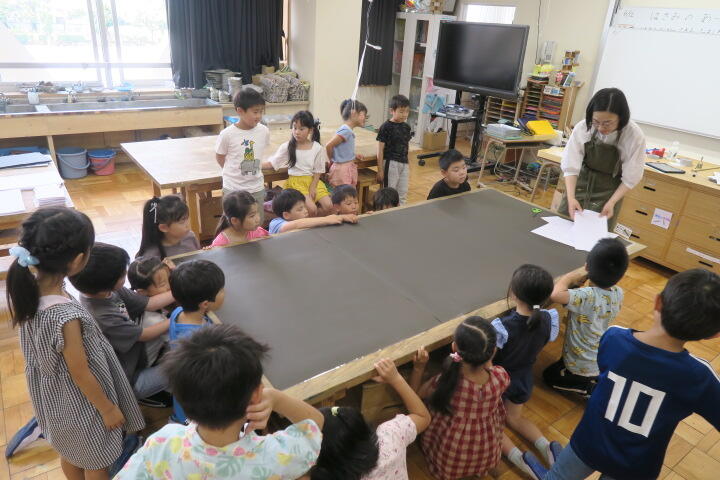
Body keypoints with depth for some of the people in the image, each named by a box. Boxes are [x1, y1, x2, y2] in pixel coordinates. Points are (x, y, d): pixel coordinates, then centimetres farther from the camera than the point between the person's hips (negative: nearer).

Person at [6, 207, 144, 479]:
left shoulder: (25, 289, -18)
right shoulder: (66, 316, -39)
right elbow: (81, 374, -24)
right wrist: (108, 408, -11)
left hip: (51, 396, 7)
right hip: (79, 402, -7)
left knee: (70, 453, 33)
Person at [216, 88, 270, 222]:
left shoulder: (264, 131, -6)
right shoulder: (227, 134, -15)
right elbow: (219, 157, 0)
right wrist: (233, 172, 5)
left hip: (257, 187, 3)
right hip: (233, 188, -3)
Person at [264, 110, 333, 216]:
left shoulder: (317, 148, -1)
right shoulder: (287, 147, -4)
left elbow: (318, 171, 3)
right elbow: (272, 163, -2)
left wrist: (313, 187, -9)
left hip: (313, 180, 3)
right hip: (295, 182, -3)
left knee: (328, 206, -15)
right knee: (311, 209, -23)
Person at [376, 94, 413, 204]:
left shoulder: (406, 127, 8)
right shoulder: (386, 127, -10)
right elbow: (380, 150, -9)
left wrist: (408, 166, 16)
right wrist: (380, 170, -10)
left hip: (404, 164, 6)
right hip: (390, 163, -6)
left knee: (403, 194, 11)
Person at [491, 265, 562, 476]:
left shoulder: (502, 327, -37)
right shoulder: (549, 319, -21)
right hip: (524, 380, 5)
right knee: (515, 417, 29)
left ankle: (517, 457, -2)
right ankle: (545, 446, 7)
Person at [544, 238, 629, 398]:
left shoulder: (587, 296, -35)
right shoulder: (618, 293, -11)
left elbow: (555, 294, -51)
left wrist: (571, 277, -31)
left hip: (580, 367, -6)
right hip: (603, 361, 6)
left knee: (550, 375, 20)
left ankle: (590, 388, 5)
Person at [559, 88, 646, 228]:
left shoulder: (634, 136, -22)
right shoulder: (582, 128, -20)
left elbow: (630, 178, -13)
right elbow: (571, 166, -17)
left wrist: (611, 202, -22)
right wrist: (571, 198, -27)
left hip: (609, 190, -1)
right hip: (581, 183, 2)